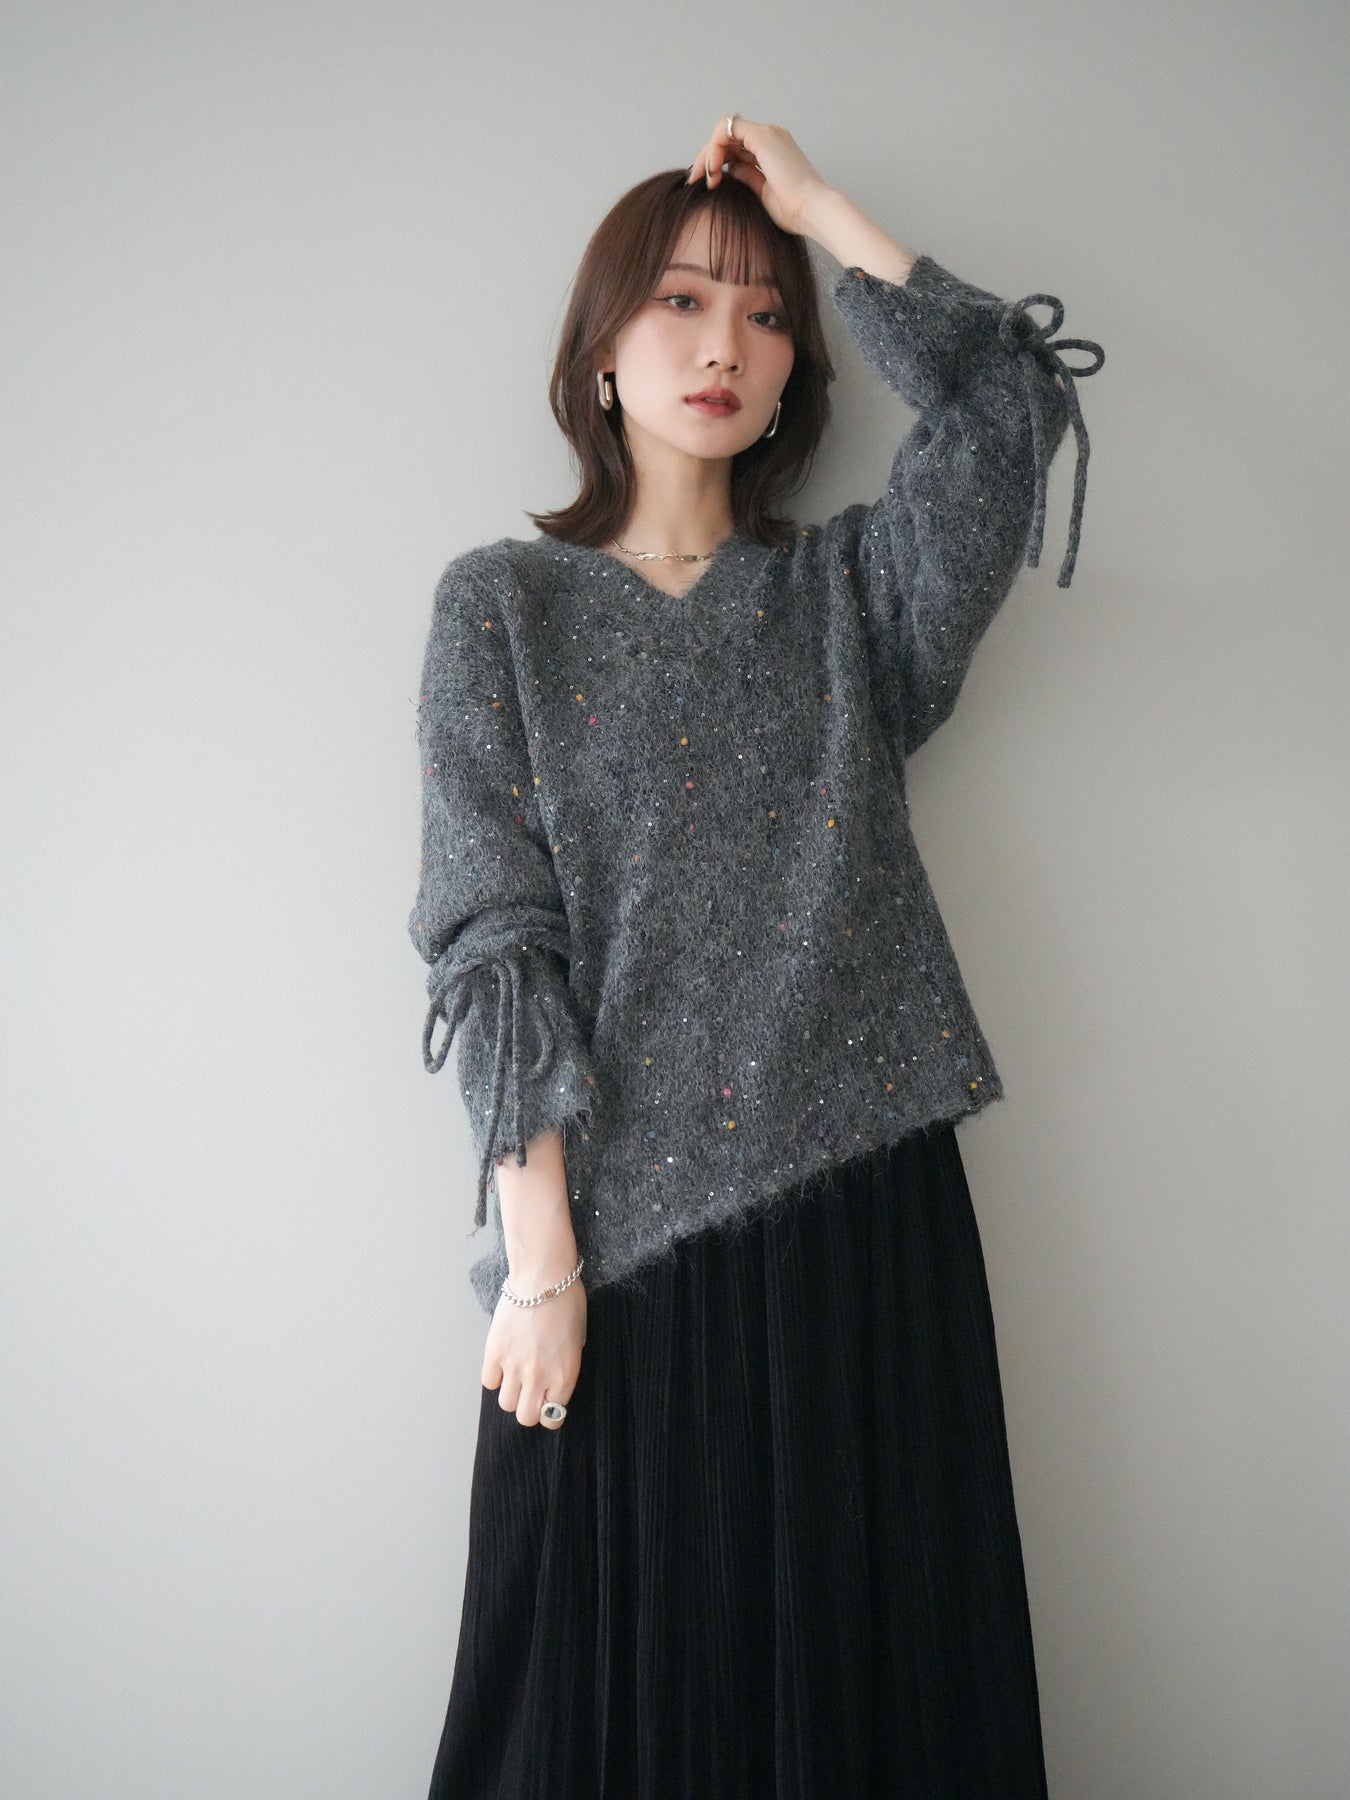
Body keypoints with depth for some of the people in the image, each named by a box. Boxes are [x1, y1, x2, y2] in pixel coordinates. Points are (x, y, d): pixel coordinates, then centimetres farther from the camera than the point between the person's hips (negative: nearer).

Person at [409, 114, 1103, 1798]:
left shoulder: (848, 592, 12)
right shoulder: (504, 602, 4)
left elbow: (1008, 397, -5)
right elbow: (494, 941, -4)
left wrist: (817, 203, 3)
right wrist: (539, 1252, -10)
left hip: (863, 1210, 2)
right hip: (625, 1219, -2)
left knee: (866, 1663, 8)